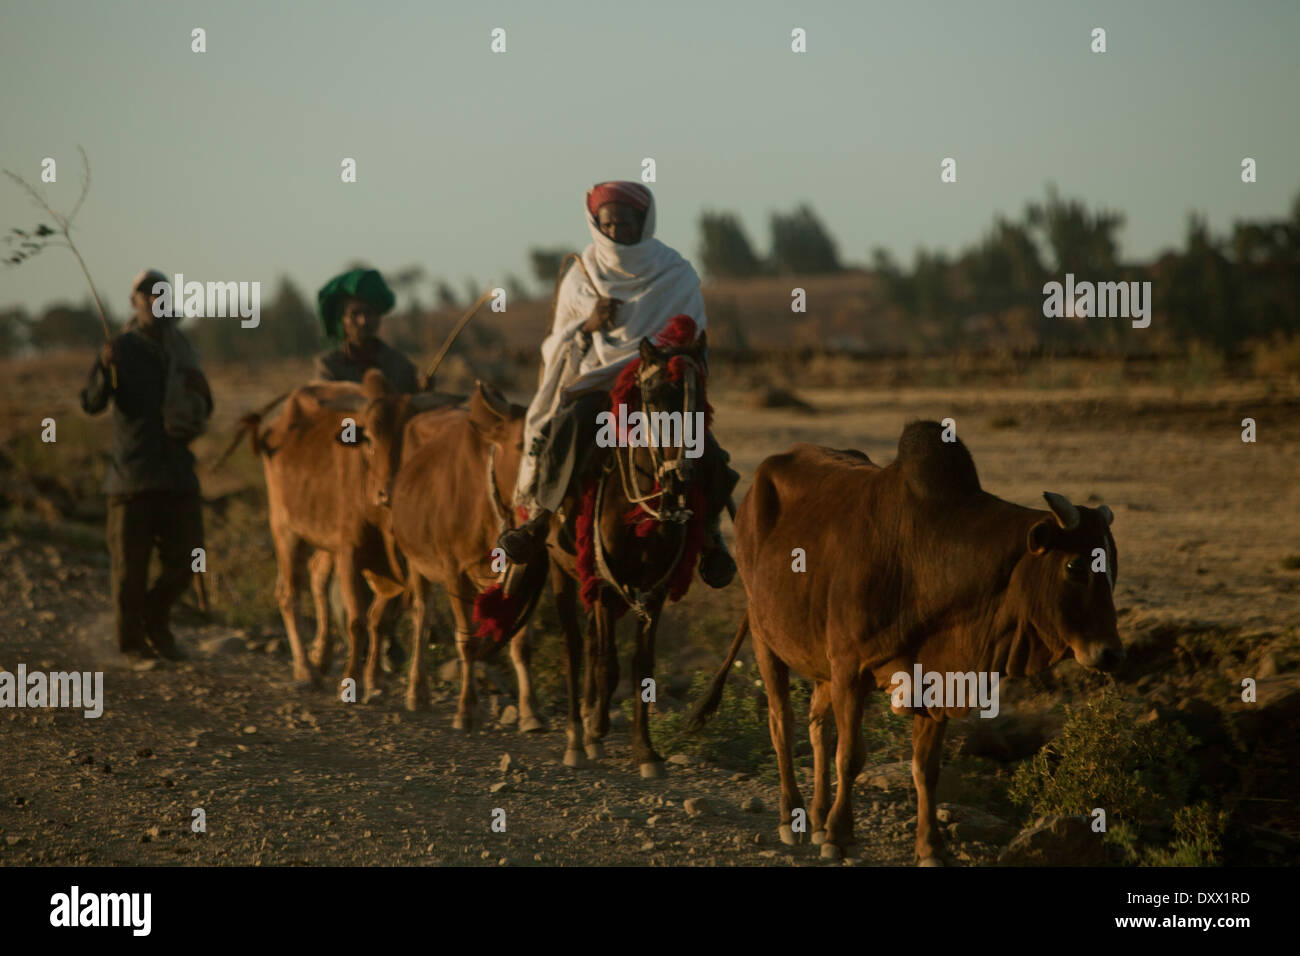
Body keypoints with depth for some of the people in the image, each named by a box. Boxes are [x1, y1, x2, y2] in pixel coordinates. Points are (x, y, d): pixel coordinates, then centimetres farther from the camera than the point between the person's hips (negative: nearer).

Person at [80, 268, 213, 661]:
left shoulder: (180, 350, 13)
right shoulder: (122, 348, -1)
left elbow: (201, 412, 21)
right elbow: (92, 403, -11)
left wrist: (200, 391, -2)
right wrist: (105, 368, -30)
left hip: (177, 471, 4)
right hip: (132, 472, -4)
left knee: (185, 557, 2)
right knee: (130, 559, 0)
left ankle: (155, 620, 25)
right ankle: (130, 639, 14)